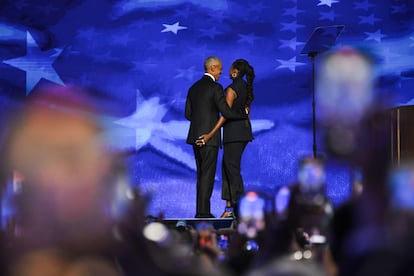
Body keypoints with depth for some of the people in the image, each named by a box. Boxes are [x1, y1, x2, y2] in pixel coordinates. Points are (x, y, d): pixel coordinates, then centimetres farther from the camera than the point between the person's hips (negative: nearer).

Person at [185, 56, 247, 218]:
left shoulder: (193, 88, 13)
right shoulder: (215, 88, -11)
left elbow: (188, 114, 15)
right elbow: (227, 112, -14)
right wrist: (244, 113, 2)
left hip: (195, 136, 8)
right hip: (210, 137, -7)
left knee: (202, 174, 12)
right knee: (208, 175, -5)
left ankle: (202, 211, 13)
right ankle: (202, 213, -7)